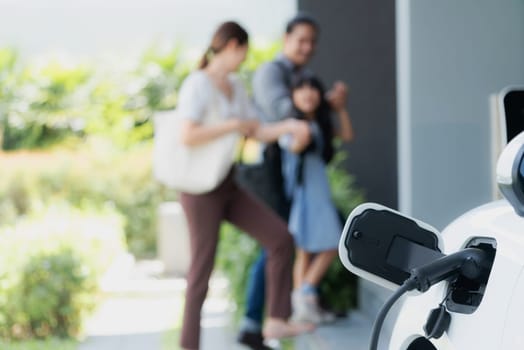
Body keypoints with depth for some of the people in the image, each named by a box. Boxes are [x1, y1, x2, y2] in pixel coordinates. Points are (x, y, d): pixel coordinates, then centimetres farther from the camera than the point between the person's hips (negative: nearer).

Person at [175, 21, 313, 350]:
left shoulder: (236, 86, 12)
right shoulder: (196, 84, -16)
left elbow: (259, 133, 11)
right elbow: (188, 137, -28)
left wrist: (291, 126, -7)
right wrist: (235, 124, -19)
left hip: (228, 186, 8)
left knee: (282, 238, 1)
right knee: (203, 269, -2)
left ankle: (276, 321, 5)